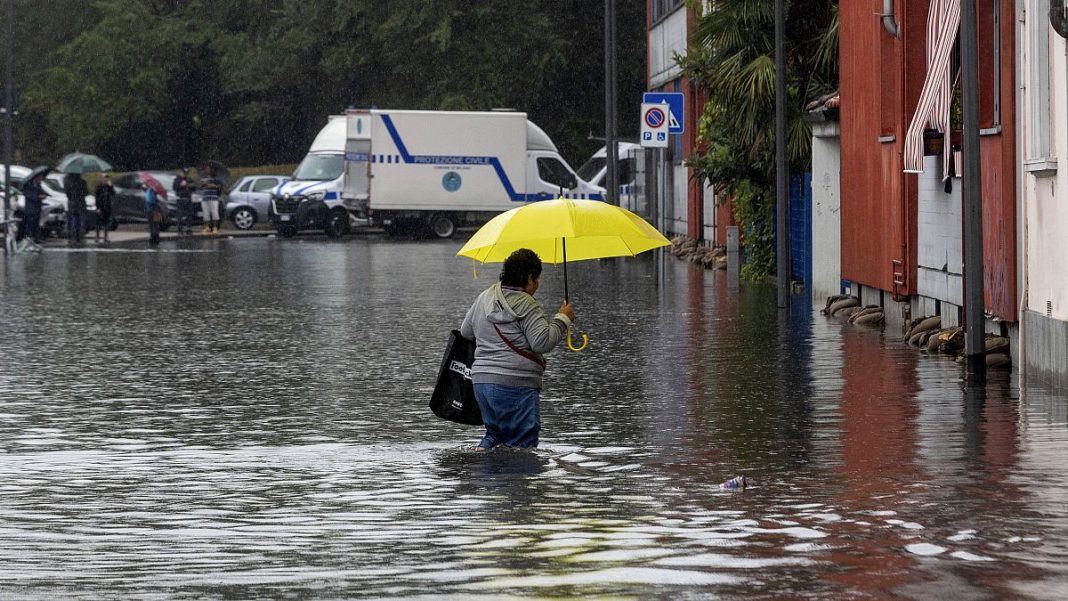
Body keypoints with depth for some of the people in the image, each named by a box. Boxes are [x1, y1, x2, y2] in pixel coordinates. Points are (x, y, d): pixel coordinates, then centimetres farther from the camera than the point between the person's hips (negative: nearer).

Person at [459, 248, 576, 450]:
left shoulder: (485, 298, 12)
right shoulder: (527, 305, -12)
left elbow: (465, 331, 24)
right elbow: (543, 342, -17)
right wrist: (562, 319, -4)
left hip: (481, 380, 7)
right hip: (515, 385, -7)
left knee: (495, 431, 23)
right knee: (522, 443, -5)